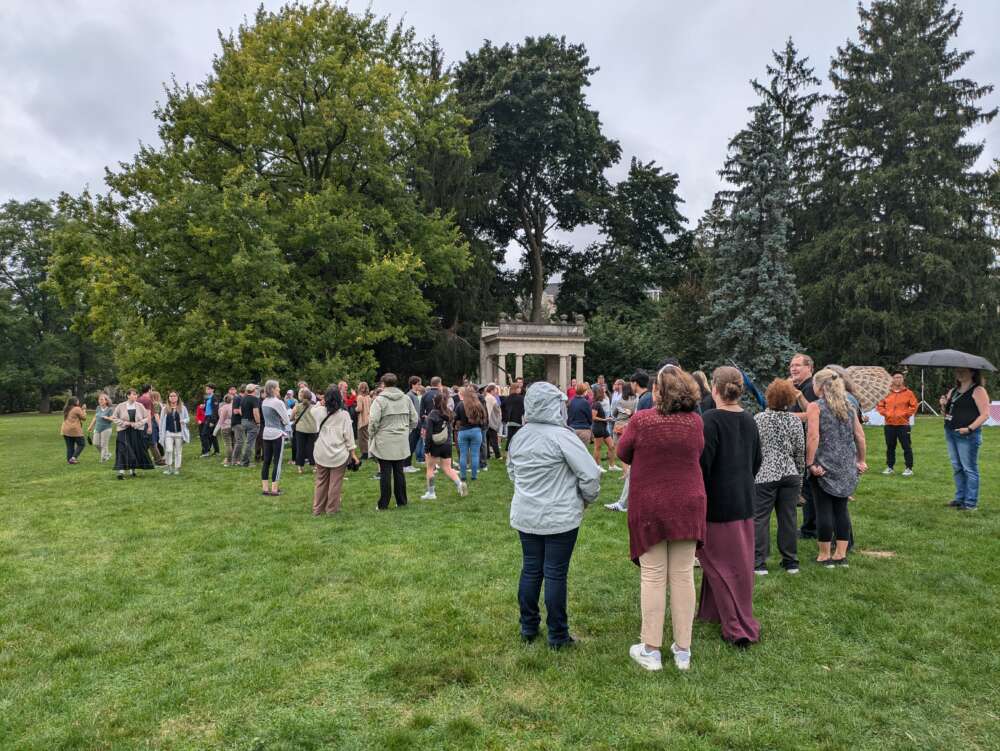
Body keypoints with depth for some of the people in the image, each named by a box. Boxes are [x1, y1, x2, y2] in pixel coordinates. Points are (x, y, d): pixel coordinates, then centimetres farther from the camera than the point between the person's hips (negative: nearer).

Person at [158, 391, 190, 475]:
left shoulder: (182, 408, 3)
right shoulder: (165, 409, 6)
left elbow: (187, 418, 8)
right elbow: (161, 421, 8)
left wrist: (183, 421, -16)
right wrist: (161, 433, 5)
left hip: (179, 433, 0)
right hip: (168, 433, 0)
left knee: (178, 452, 5)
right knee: (169, 450, -13)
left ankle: (177, 468, 15)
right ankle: (169, 468, 2)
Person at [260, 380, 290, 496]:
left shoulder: (264, 402, 9)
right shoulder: (278, 402, -15)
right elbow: (286, 420, -12)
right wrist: (283, 422, 7)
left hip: (266, 433, 8)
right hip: (277, 434, -7)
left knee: (266, 461, 9)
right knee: (277, 461, -1)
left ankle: (265, 488, 12)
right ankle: (274, 489, 0)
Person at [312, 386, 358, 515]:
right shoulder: (344, 414, -9)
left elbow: (312, 410, 26)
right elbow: (349, 435, -7)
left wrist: (320, 403, 28)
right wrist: (353, 453, -1)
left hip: (321, 453, 4)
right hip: (338, 454, -3)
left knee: (321, 481, 15)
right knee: (335, 483, 6)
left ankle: (317, 509, 22)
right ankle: (331, 509, 12)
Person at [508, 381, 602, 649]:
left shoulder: (520, 436, 3)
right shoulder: (561, 436, -18)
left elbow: (511, 471, 16)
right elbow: (590, 474, -18)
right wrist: (586, 499, 0)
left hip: (525, 516, 6)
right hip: (560, 518, -6)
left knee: (530, 569, 15)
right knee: (555, 574, 4)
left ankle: (528, 627, 27)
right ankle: (557, 635, 15)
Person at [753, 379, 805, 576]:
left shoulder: (758, 419, -7)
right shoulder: (795, 421, 2)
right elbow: (800, 452, 8)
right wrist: (799, 474, 20)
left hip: (764, 475, -3)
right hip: (790, 475, 3)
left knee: (760, 518, 1)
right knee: (788, 518, 10)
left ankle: (759, 563, 0)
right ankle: (791, 562, 18)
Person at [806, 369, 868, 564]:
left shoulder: (815, 407, -8)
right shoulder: (848, 406, 10)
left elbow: (813, 436, -18)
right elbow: (860, 435, 9)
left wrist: (810, 463, -16)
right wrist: (860, 460, 15)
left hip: (824, 466, -6)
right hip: (846, 467, 6)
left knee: (824, 510, 1)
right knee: (841, 508, 11)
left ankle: (825, 555, 8)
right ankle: (841, 554, 15)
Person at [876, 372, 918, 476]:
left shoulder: (908, 393, 1)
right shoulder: (888, 393, 7)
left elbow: (913, 406, -1)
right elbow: (880, 405, 12)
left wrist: (905, 414, -9)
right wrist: (885, 413, -2)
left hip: (903, 424, -3)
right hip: (889, 425, 3)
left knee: (906, 447, 0)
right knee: (890, 447, 10)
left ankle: (909, 468, 7)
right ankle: (890, 467, 19)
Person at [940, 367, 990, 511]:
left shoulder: (978, 390, -6)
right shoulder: (953, 391, 15)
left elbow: (985, 414, -12)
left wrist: (969, 428, -21)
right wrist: (944, 405, 1)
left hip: (967, 435, -8)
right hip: (951, 434, 8)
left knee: (969, 468, -3)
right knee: (957, 468, 13)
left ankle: (971, 502, 2)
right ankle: (960, 498, 22)